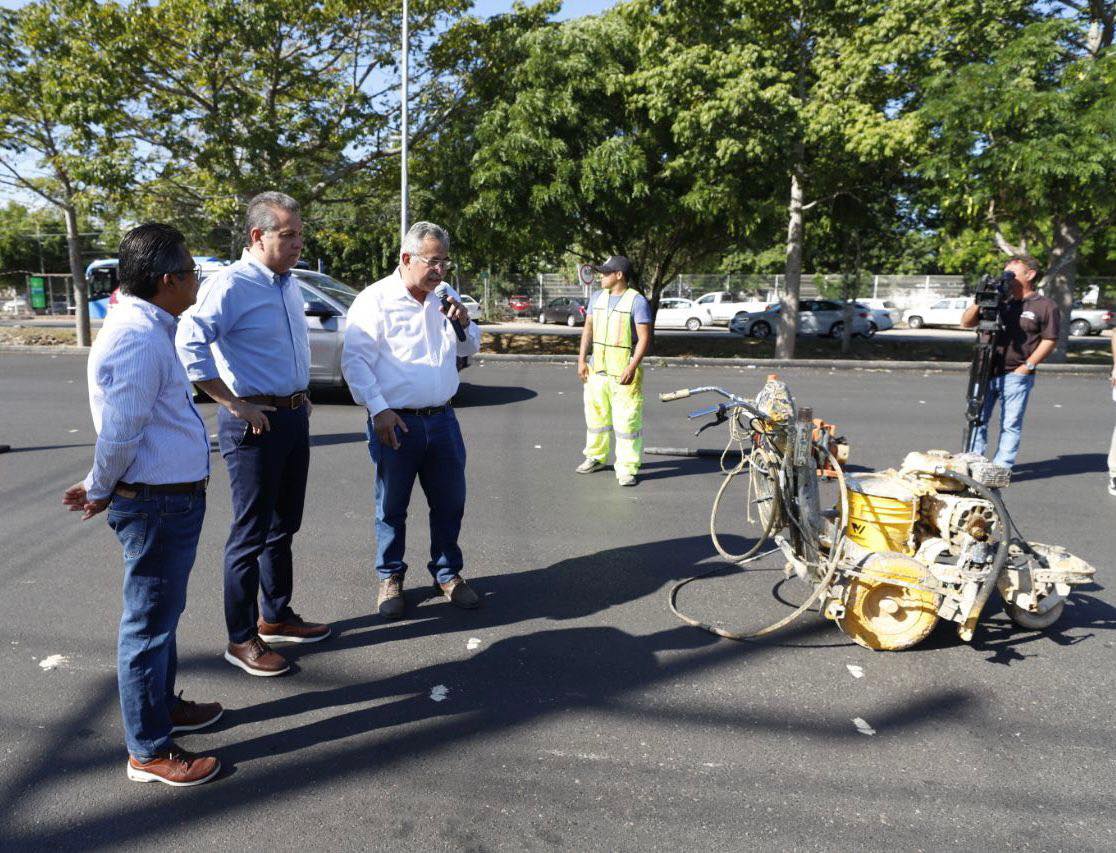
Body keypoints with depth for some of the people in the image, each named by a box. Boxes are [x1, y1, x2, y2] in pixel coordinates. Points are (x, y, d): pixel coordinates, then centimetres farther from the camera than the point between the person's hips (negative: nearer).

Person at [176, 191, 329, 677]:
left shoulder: (290, 285, 12)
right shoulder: (231, 285, -15)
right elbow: (190, 344, -25)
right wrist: (234, 404, -22)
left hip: (294, 416, 8)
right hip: (254, 421, -8)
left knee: (283, 526, 17)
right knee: (251, 533, 1)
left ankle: (276, 616, 32)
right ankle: (241, 639, 15)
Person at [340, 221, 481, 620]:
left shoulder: (443, 299, 12)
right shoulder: (375, 300, -8)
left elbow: (469, 348, 21)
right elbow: (354, 360, -11)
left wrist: (463, 323, 0)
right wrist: (379, 409, -18)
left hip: (442, 419, 5)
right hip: (396, 422, -5)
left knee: (449, 503, 12)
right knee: (391, 507, 9)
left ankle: (447, 573, 29)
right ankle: (390, 578, 27)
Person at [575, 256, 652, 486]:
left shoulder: (637, 301, -9)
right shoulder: (598, 298, 11)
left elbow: (644, 337, -12)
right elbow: (588, 329, 15)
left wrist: (632, 367, -21)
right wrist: (581, 360, 6)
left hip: (624, 372, -6)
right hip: (597, 370, 6)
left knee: (626, 421, -4)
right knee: (596, 415, 14)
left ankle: (627, 469, 3)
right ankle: (595, 457, 31)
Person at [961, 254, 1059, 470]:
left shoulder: (1045, 306, 2)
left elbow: (1049, 340, -1)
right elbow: (966, 323, 12)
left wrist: (1027, 366, -9)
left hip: (1016, 376, -4)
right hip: (986, 372, 4)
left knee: (1010, 424, 0)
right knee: (976, 418, 6)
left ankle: (1001, 468, 6)